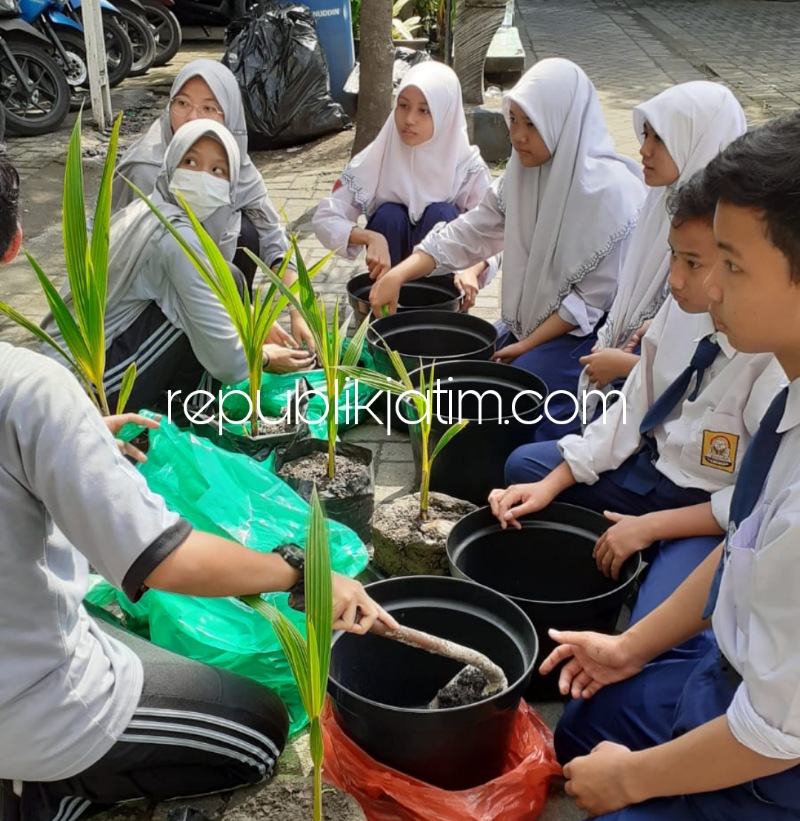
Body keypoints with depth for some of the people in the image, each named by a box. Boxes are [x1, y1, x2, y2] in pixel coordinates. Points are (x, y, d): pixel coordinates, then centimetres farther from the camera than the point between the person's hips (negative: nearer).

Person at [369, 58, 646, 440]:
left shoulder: (611, 191, -23)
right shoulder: (524, 173, -2)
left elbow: (594, 300, -19)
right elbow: (469, 232, -4)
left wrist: (527, 346, -17)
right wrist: (398, 275, -17)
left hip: (589, 332, -7)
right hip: (532, 323, 7)